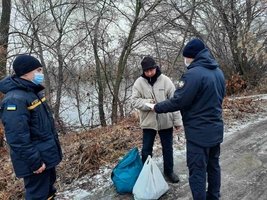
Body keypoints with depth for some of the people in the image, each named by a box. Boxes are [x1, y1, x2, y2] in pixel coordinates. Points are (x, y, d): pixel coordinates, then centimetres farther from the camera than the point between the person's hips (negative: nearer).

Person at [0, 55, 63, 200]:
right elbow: (17, 138, -27)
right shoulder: (15, 99, -24)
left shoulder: (33, 92, 7)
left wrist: (54, 145, 21)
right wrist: (34, 162, -24)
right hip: (37, 160, -9)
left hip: (47, 155, 9)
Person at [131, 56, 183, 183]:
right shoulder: (139, 82, -5)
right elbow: (135, 101, -6)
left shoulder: (165, 80, -8)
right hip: (148, 122, 0)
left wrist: (177, 120, -5)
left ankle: (169, 171, 35)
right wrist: (147, 103, -24)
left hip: (166, 121, 0)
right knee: (146, 150, 10)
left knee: (168, 148, 15)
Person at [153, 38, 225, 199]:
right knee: (213, 166, 21)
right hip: (216, 129, 9)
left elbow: (178, 102, -20)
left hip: (198, 133, -9)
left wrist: (157, 107, -6)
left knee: (197, 171, 3)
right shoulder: (218, 72, 7)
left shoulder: (193, 74, -22)